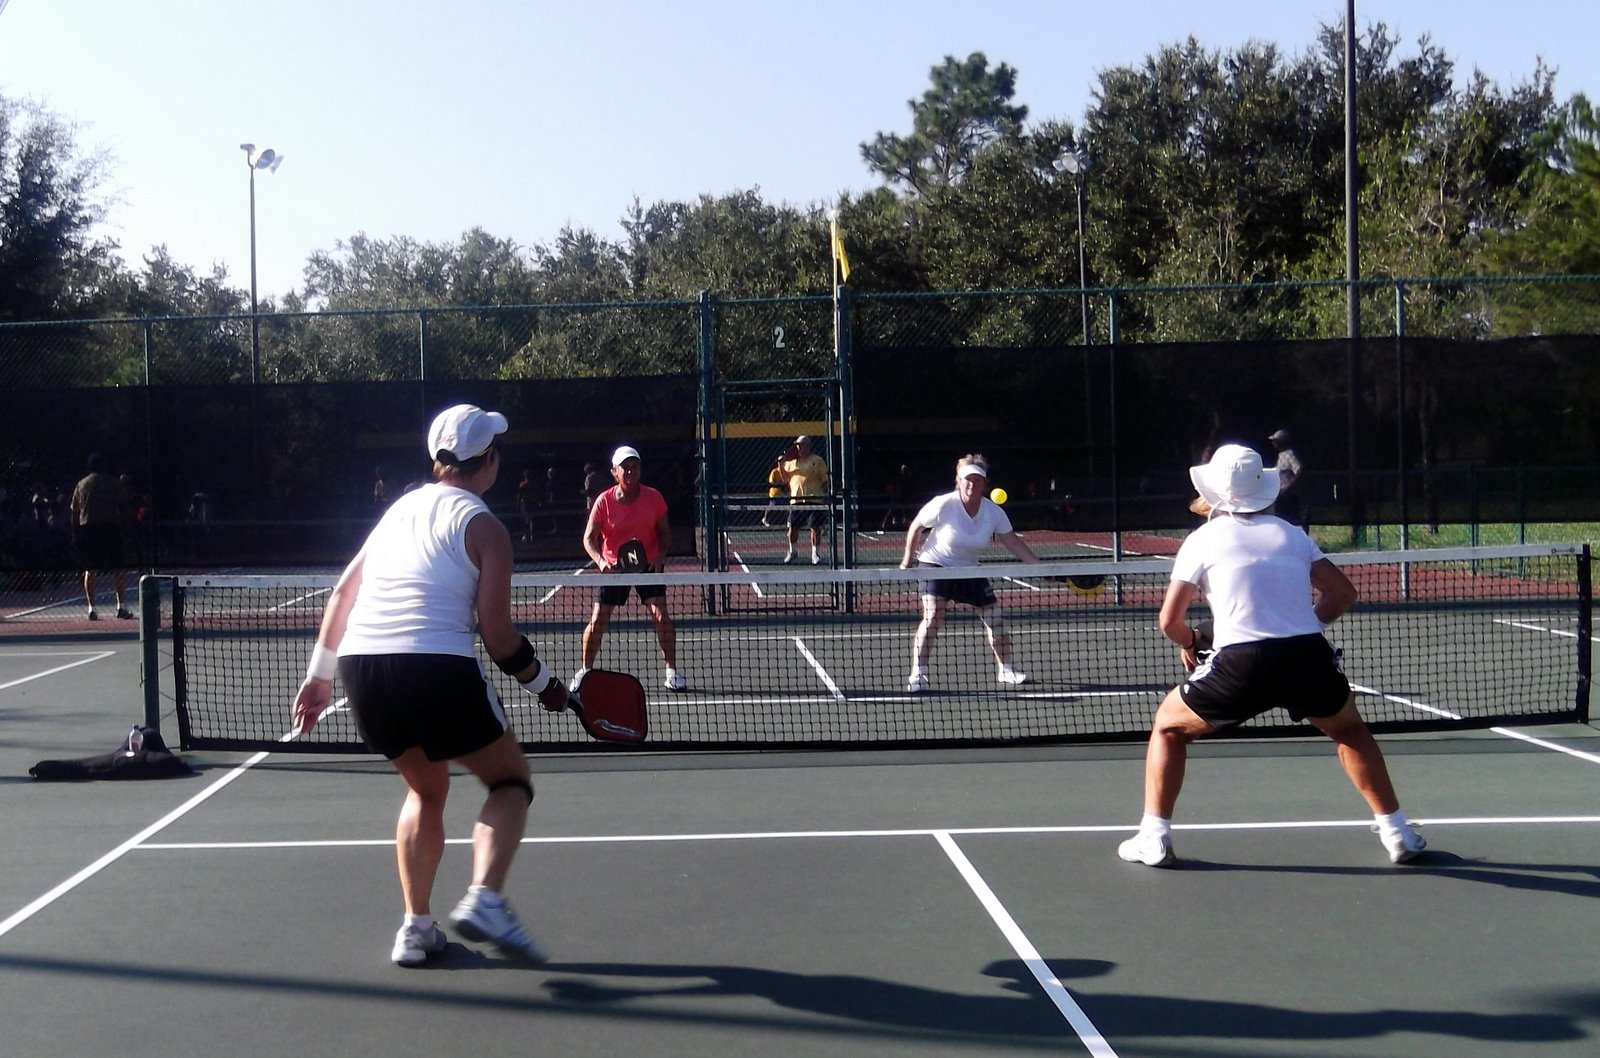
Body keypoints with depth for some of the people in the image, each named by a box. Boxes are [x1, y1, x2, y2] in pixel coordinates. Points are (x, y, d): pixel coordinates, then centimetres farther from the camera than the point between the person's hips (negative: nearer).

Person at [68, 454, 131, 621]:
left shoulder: (81, 485, 8)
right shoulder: (113, 483, 1)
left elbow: (74, 512, 7)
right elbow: (123, 504, -2)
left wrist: (75, 534, 12)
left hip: (87, 527, 2)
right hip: (111, 526, -2)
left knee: (90, 570, 5)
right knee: (116, 569, 2)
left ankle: (91, 608, 2)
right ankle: (120, 606, -3)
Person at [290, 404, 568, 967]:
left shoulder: (400, 508, 20)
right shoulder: (484, 527, 2)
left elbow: (342, 593, 21)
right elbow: (497, 635, -4)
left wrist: (320, 675, 26)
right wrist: (545, 684, 11)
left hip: (361, 666, 6)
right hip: (437, 668, -6)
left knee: (426, 789, 26)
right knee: (510, 780, 12)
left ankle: (416, 926, 20)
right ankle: (485, 899, -9)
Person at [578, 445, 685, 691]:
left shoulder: (653, 498, -8)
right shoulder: (605, 501, -11)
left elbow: (664, 532, 3)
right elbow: (589, 537, -8)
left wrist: (660, 555, -16)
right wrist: (600, 560, -27)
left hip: (648, 564, 0)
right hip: (613, 566, 0)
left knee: (661, 615, -13)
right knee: (597, 622, -2)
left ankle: (672, 671, 0)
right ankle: (586, 670, 19)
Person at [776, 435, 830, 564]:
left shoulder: (818, 461, 3)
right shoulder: (791, 461, 11)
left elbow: (825, 481, 3)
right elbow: (784, 479, 15)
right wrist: (780, 464, 2)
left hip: (814, 499, -3)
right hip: (796, 500, 3)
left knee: (815, 527, -2)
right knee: (793, 527, 4)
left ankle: (816, 553, 9)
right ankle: (792, 552, 21)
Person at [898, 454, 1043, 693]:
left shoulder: (994, 512, -12)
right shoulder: (943, 505, -23)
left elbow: (1012, 542, -2)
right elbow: (916, 527, -8)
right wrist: (908, 558, -2)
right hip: (935, 565, -4)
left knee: (995, 618, 4)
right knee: (932, 616, -23)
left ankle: (1007, 670, 24)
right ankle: (918, 675, -17)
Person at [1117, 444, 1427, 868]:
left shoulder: (1203, 539, 9)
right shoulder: (1291, 534, 18)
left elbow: (1170, 622, 6)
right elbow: (1343, 592, 18)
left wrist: (1191, 643, 26)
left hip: (1241, 663, -3)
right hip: (1309, 657, 3)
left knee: (1169, 726, 20)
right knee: (1349, 730, 32)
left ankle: (1153, 839, 12)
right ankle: (1397, 833, 31)